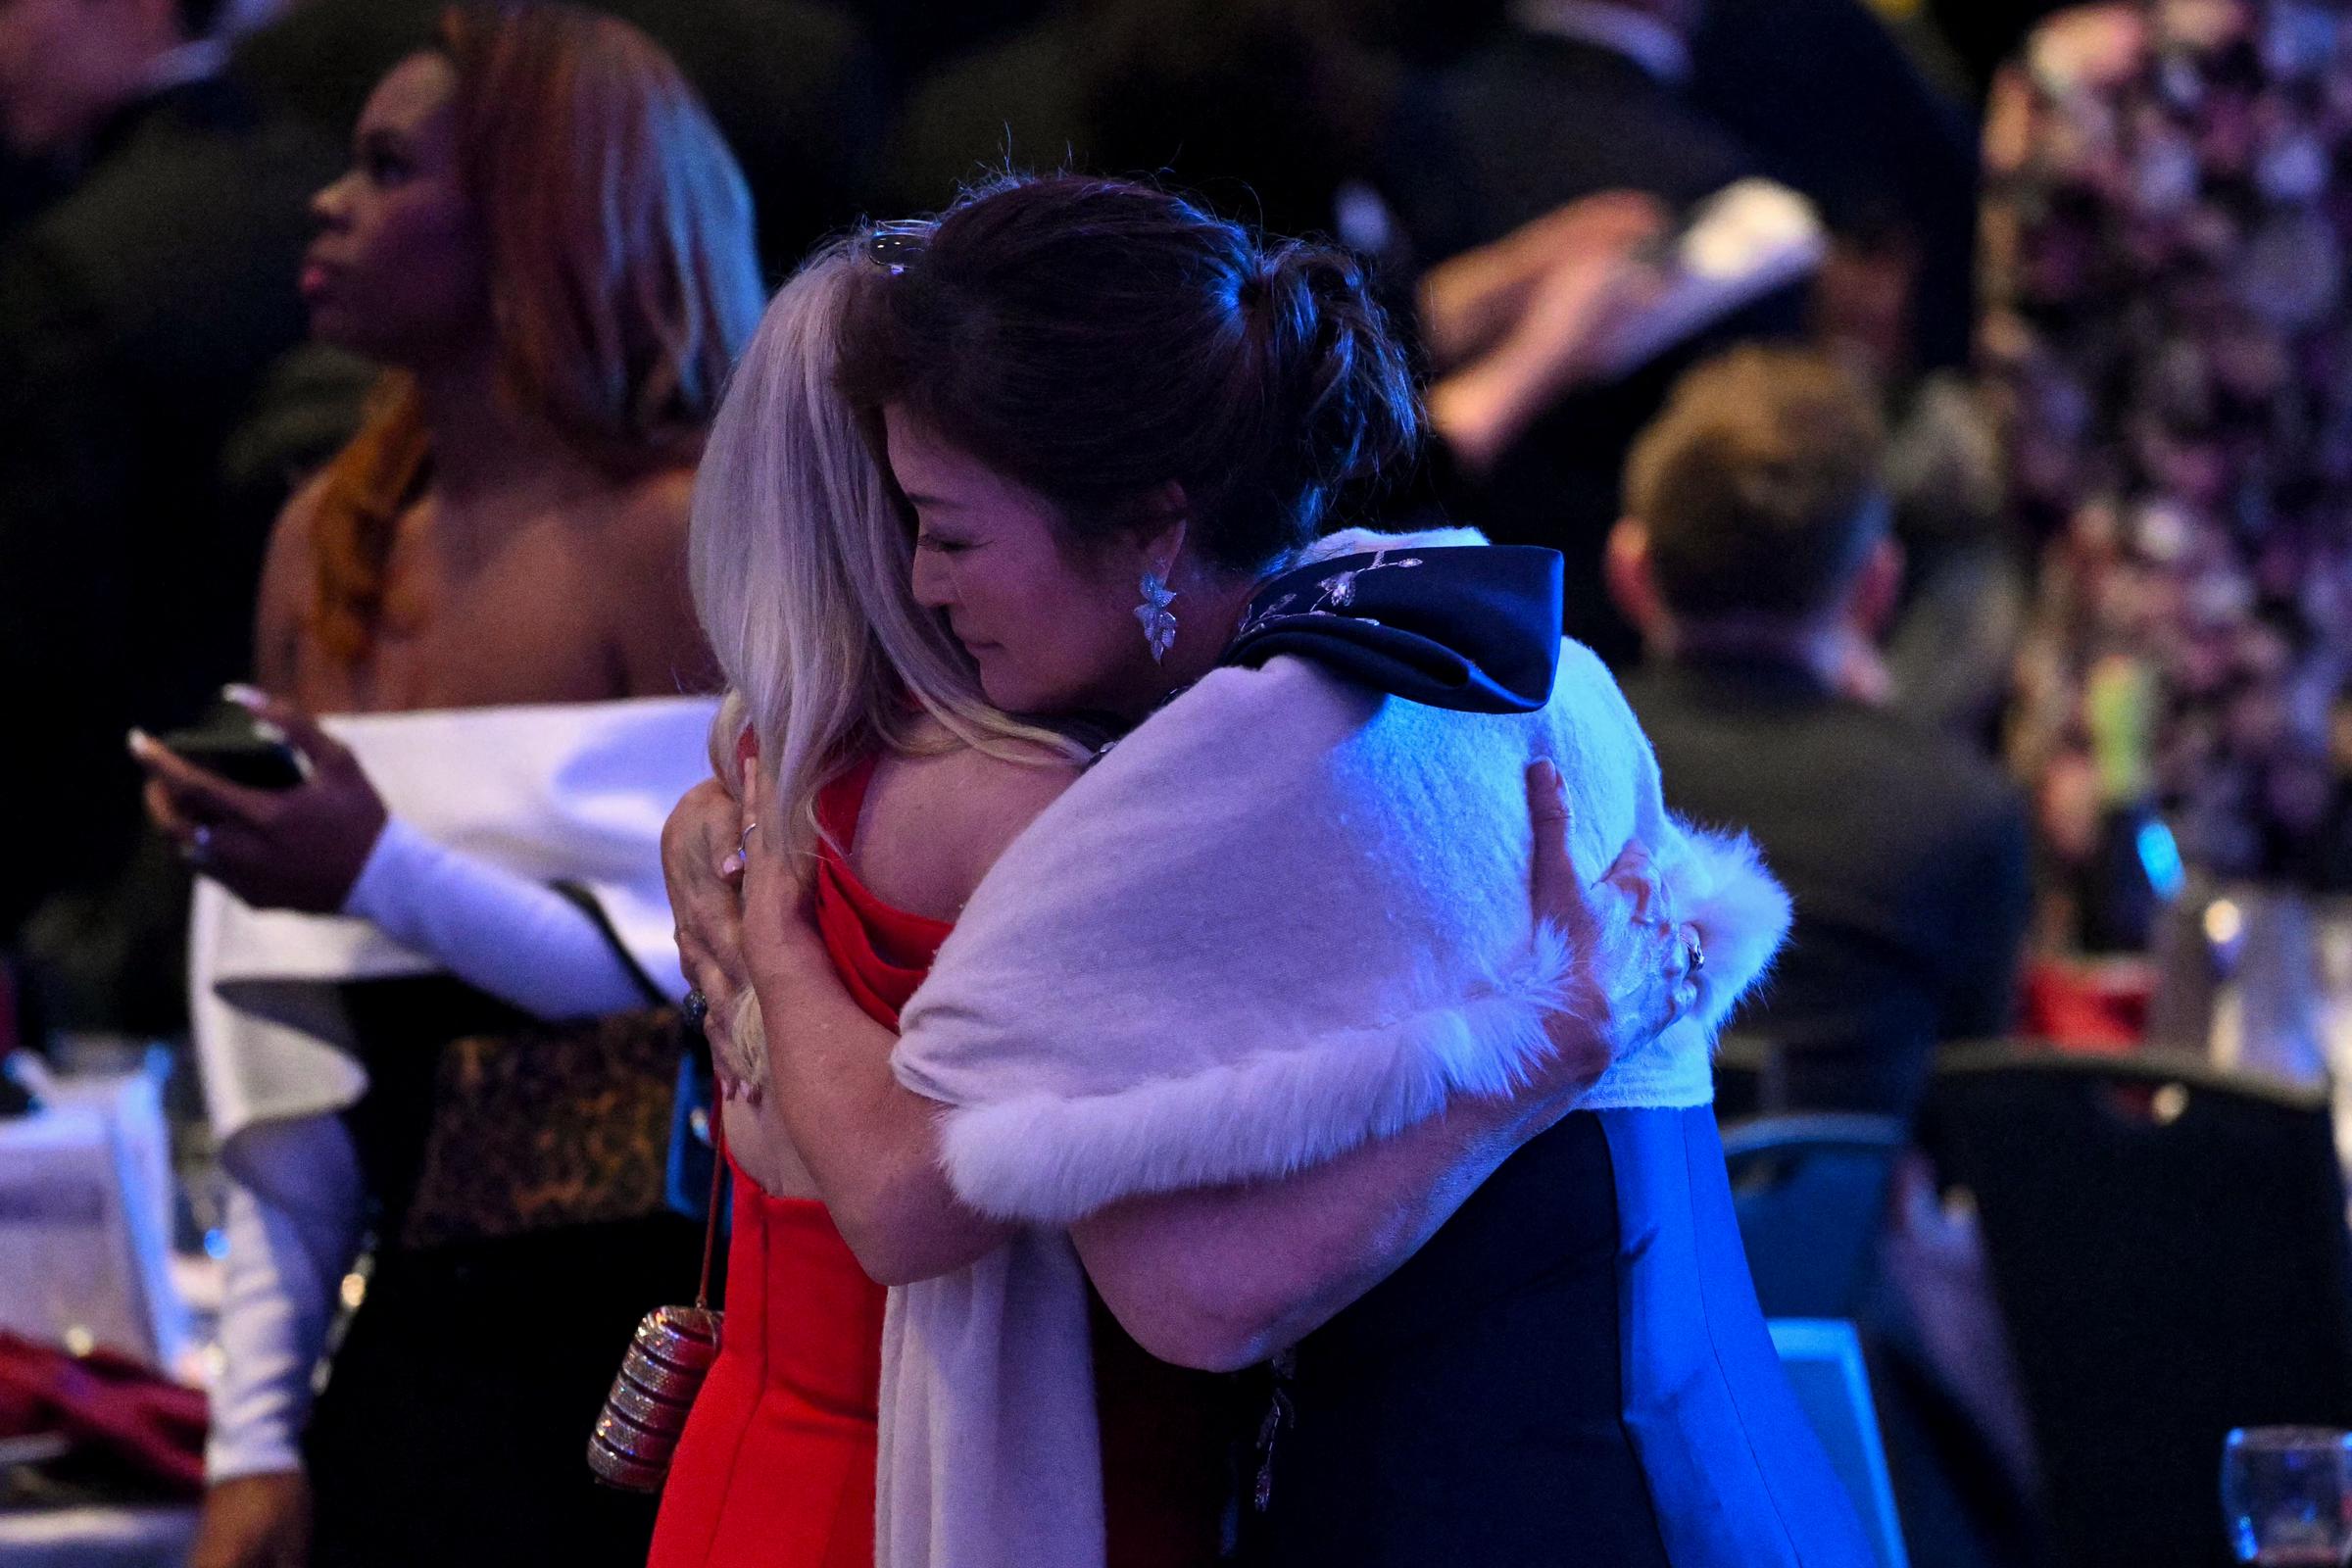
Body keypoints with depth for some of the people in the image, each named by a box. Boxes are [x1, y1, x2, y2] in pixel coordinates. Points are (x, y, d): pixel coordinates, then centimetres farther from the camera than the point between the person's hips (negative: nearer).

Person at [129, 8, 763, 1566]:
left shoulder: (676, 541, -8)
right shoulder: (326, 547, 11)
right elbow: (294, 1064, 12)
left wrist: (388, 878, -21)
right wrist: (257, 1434, 7)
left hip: (644, 1321, -6)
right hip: (420, 1341, 6)